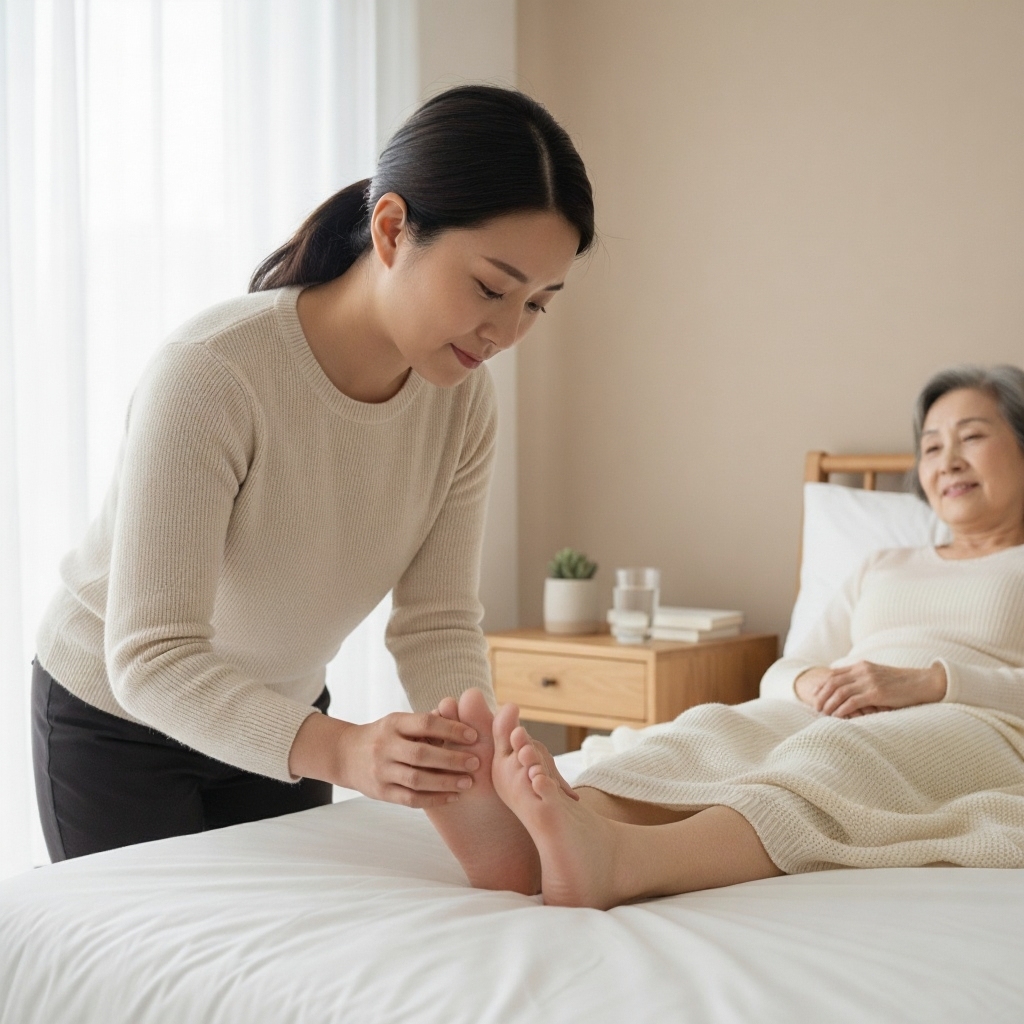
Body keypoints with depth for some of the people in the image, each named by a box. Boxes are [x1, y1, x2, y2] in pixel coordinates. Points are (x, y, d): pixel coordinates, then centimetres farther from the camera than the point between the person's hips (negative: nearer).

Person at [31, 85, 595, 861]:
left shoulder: (462, 397, -15)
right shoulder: (213, 373, -34)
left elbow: (438, 623, -13)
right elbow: (150, 659, -36)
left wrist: (477, 763, -33)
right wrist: (339, 750, -51)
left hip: (281, 717, 5)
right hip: (118, 718, -5)